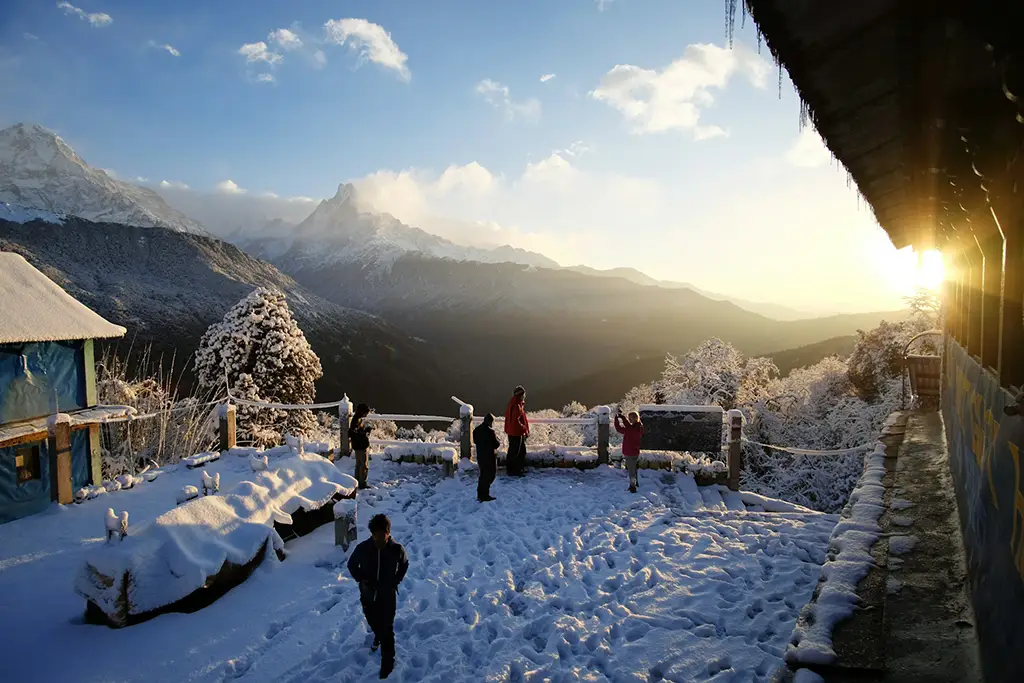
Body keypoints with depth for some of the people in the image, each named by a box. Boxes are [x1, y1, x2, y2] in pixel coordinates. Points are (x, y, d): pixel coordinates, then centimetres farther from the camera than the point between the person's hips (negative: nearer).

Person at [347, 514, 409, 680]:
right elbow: (352, 565, 1)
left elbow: (404, 565, 2)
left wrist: (395, 581, -6)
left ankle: (387, 665, 25)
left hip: (388, 597, -3)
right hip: (368, 596, 3)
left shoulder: (397, 549, -22)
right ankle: (378, 637, 61)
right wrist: (361, 580, -10)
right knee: (373, 624, 28)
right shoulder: (362, 548, -21)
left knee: (387, 631, 6)